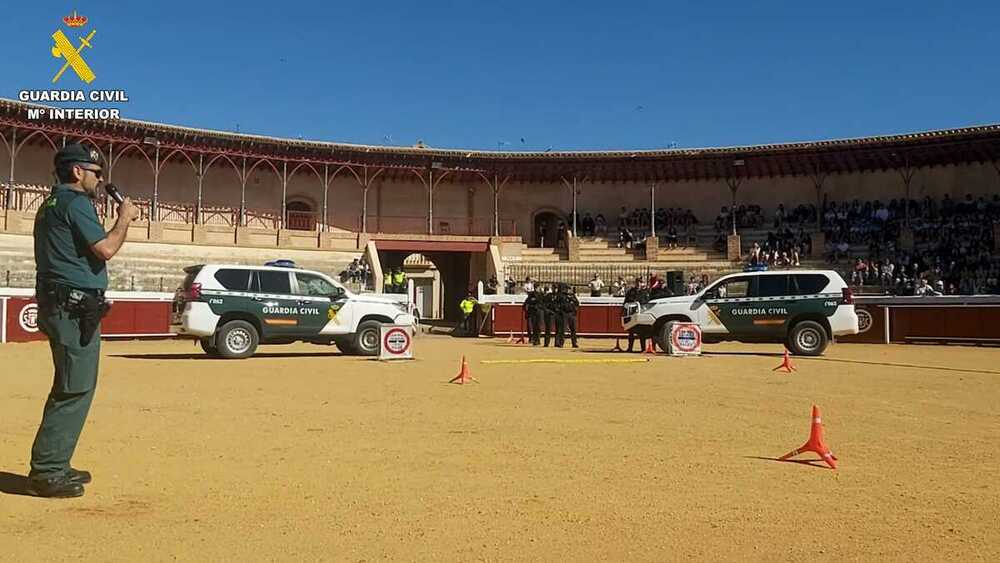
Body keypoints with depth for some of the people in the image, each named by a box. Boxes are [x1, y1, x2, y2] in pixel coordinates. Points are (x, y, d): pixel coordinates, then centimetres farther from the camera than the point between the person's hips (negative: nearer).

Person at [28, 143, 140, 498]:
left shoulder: (52, 203, 21)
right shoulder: (75, 202, -10)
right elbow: (106, 249, -16)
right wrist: (124, 219, -3)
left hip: (57, 305, 11)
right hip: (76, 307, -11)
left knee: (71, 387, 16)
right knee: (76, 389, -9)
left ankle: (54, 466, 21)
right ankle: (45, 472, -7)